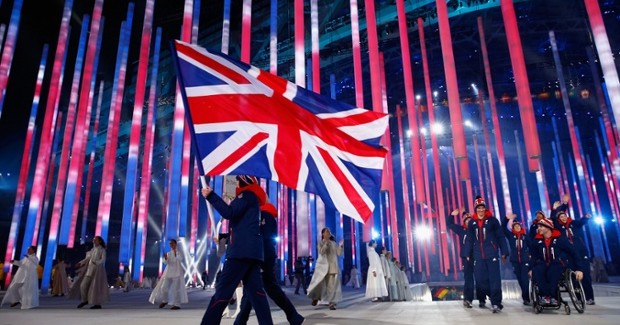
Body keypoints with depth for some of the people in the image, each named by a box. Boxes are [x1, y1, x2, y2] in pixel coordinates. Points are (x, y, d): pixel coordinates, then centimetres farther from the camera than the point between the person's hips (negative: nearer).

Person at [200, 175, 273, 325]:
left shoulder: (247, 194, 3)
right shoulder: (250, 200, 29)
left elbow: (229, 213, -12)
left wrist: (210, 196, -7)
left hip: (243, 250, -9)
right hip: (250, 250, 9)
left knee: (223, 289, -9)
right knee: (255, 291, 0)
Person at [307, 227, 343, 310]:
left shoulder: (334, 243, 12)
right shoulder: (320, 243, 3)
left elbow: (339, 253, 6)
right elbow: (321, 252, -13)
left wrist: (341, 246, -5)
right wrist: (326, 244, -18)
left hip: (333, 267, 2)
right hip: (323, 266, -2)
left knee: (332, 285, -3)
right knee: (319, 283, 2)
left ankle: (332, 303, -1)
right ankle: (315, 298, 28)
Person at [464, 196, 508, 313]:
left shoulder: (492, 220, 1)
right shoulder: (472, 223, 10)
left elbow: (500, 236, 1)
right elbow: (469, 239, 10)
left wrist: (504, 252, -3)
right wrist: (467, 254, 7)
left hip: (492, 254, -3)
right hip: (478, 256, 3)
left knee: (494, 278, -7)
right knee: (480, 279, 3)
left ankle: (496, 303, 0)